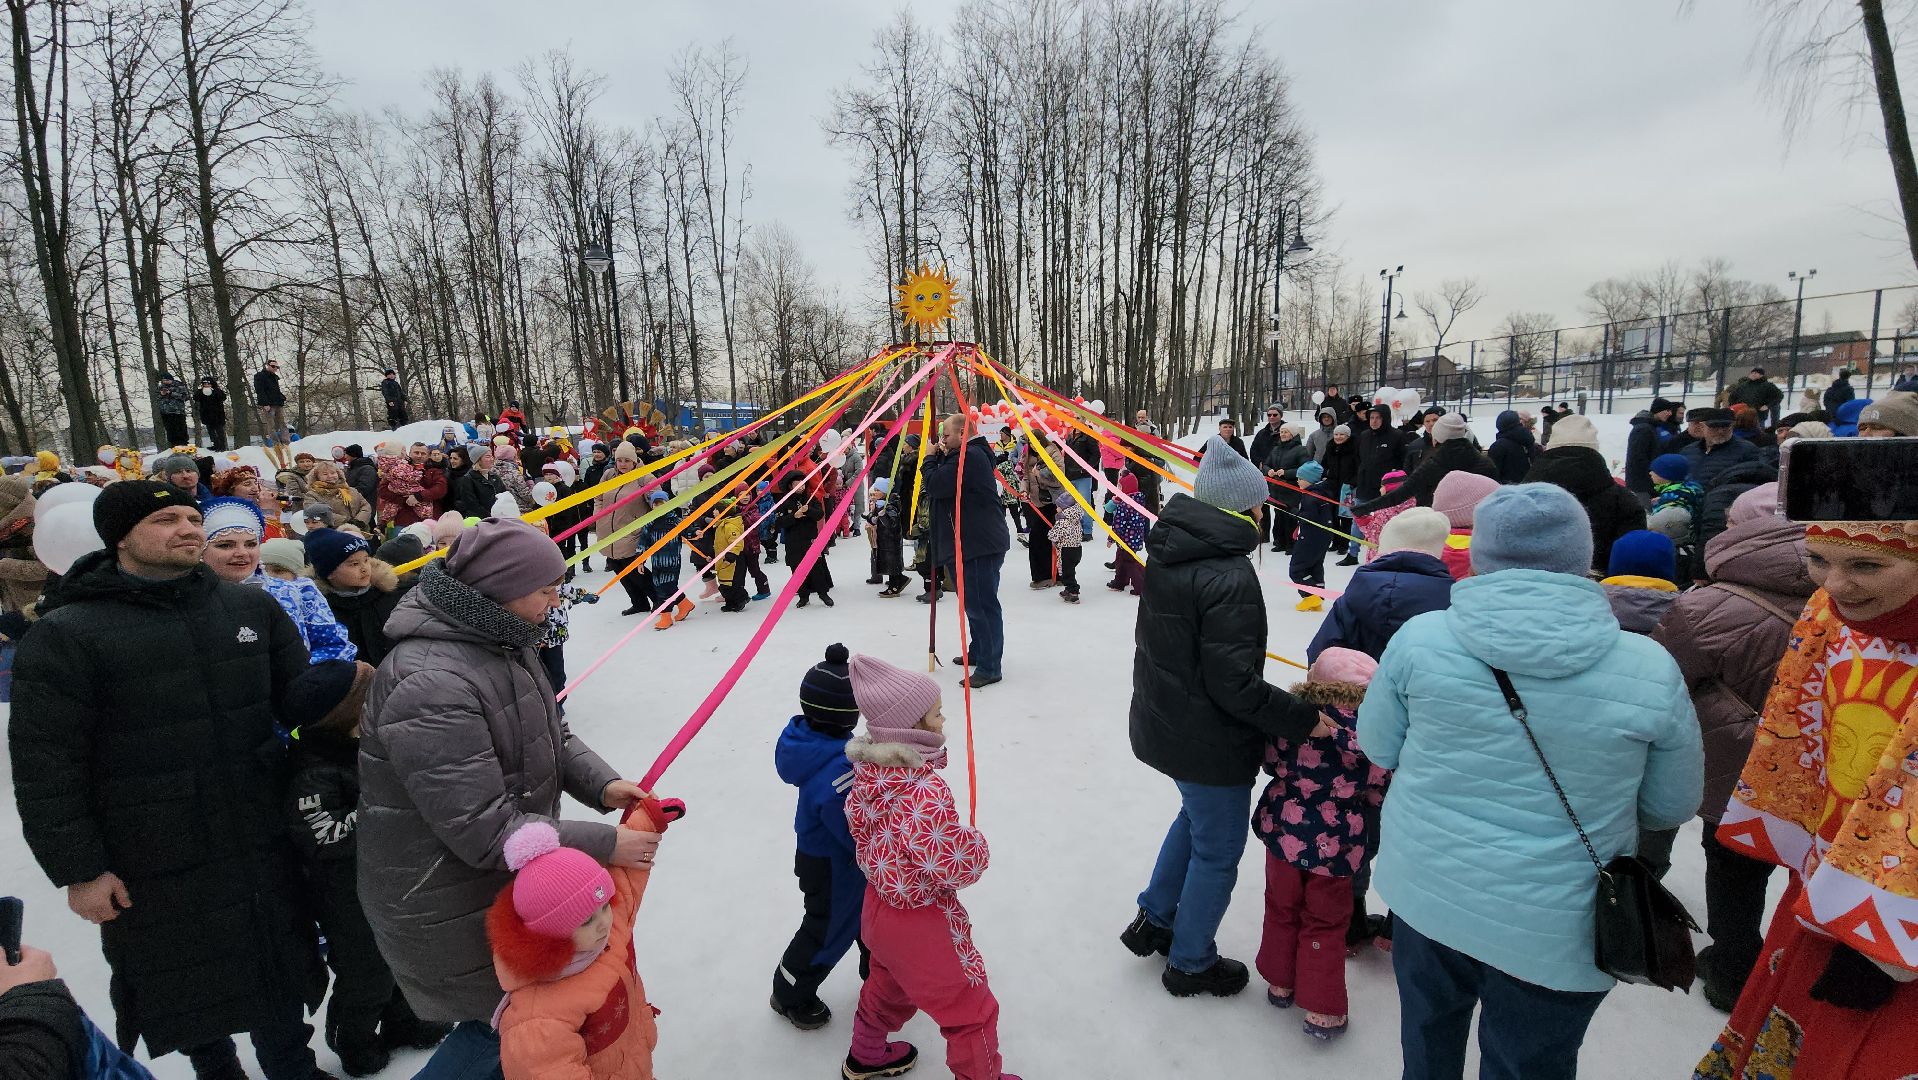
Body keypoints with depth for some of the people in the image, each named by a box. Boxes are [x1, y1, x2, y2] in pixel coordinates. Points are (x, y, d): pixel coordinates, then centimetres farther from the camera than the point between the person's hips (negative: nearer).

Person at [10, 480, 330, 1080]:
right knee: (188, 986, 17)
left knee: (278, 971, 17)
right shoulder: (64, 636, -12)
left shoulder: (253, 607, 1)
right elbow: (46, 770, -10)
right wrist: (78, 869, -10)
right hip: (153, 870, -3)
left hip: (262, 845, 3)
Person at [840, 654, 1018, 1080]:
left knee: (888, 987, 35)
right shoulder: (926, 790, -35)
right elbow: (953, 865, -30)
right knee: (971, 1010, 13)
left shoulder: (868, 771, -10)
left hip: (880, 903, 9)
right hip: (922, 922, -9)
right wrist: (976, 843, -11)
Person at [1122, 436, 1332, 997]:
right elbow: (1234, 684, -28)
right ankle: (1191, 964, 33)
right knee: (1217, 851, 13)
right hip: (1209, 740, -8)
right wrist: (1304, 719, -18)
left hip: (1161, 722, 9)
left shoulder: (1167, 553, 0)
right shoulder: (1229, 576, -27)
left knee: (1197, 815, 31)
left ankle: (1153, 920, 42)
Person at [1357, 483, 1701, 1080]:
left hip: (1425, 894, 1)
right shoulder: (1650, 669, -15)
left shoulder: (1419, 638, -15)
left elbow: (1378, 749, -2)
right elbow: (1671, 806, -1)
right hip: (1553, 930, -1)